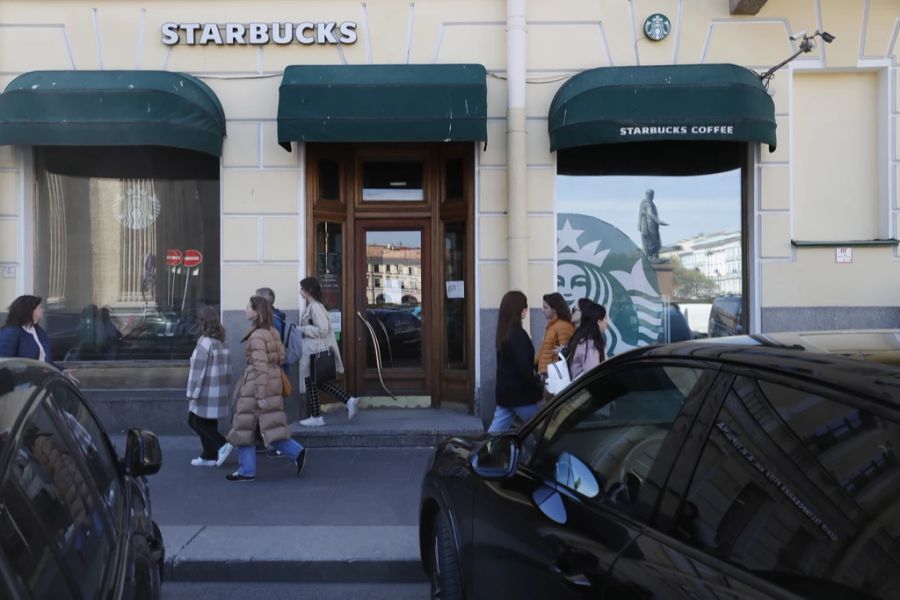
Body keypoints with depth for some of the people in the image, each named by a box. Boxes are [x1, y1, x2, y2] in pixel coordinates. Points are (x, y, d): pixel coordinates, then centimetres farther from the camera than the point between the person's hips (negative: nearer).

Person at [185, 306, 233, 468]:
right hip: (219, 391, 8)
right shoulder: (220, 342, 9)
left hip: (206, 392, -8)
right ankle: (209, 456, 19)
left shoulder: (205, 342, -15)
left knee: (195, 421, 4)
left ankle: (222, 445, -5)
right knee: (209, 423, 14)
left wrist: (192, 394, -12)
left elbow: (198, 371, -16)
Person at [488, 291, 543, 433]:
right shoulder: (518, 334, -17)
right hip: (520, 393, -8)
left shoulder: (504, 333, 9)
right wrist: (539, 386, -10)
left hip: (504, 391, 8)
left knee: (494, 432, 6)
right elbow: (524, 368, -21)